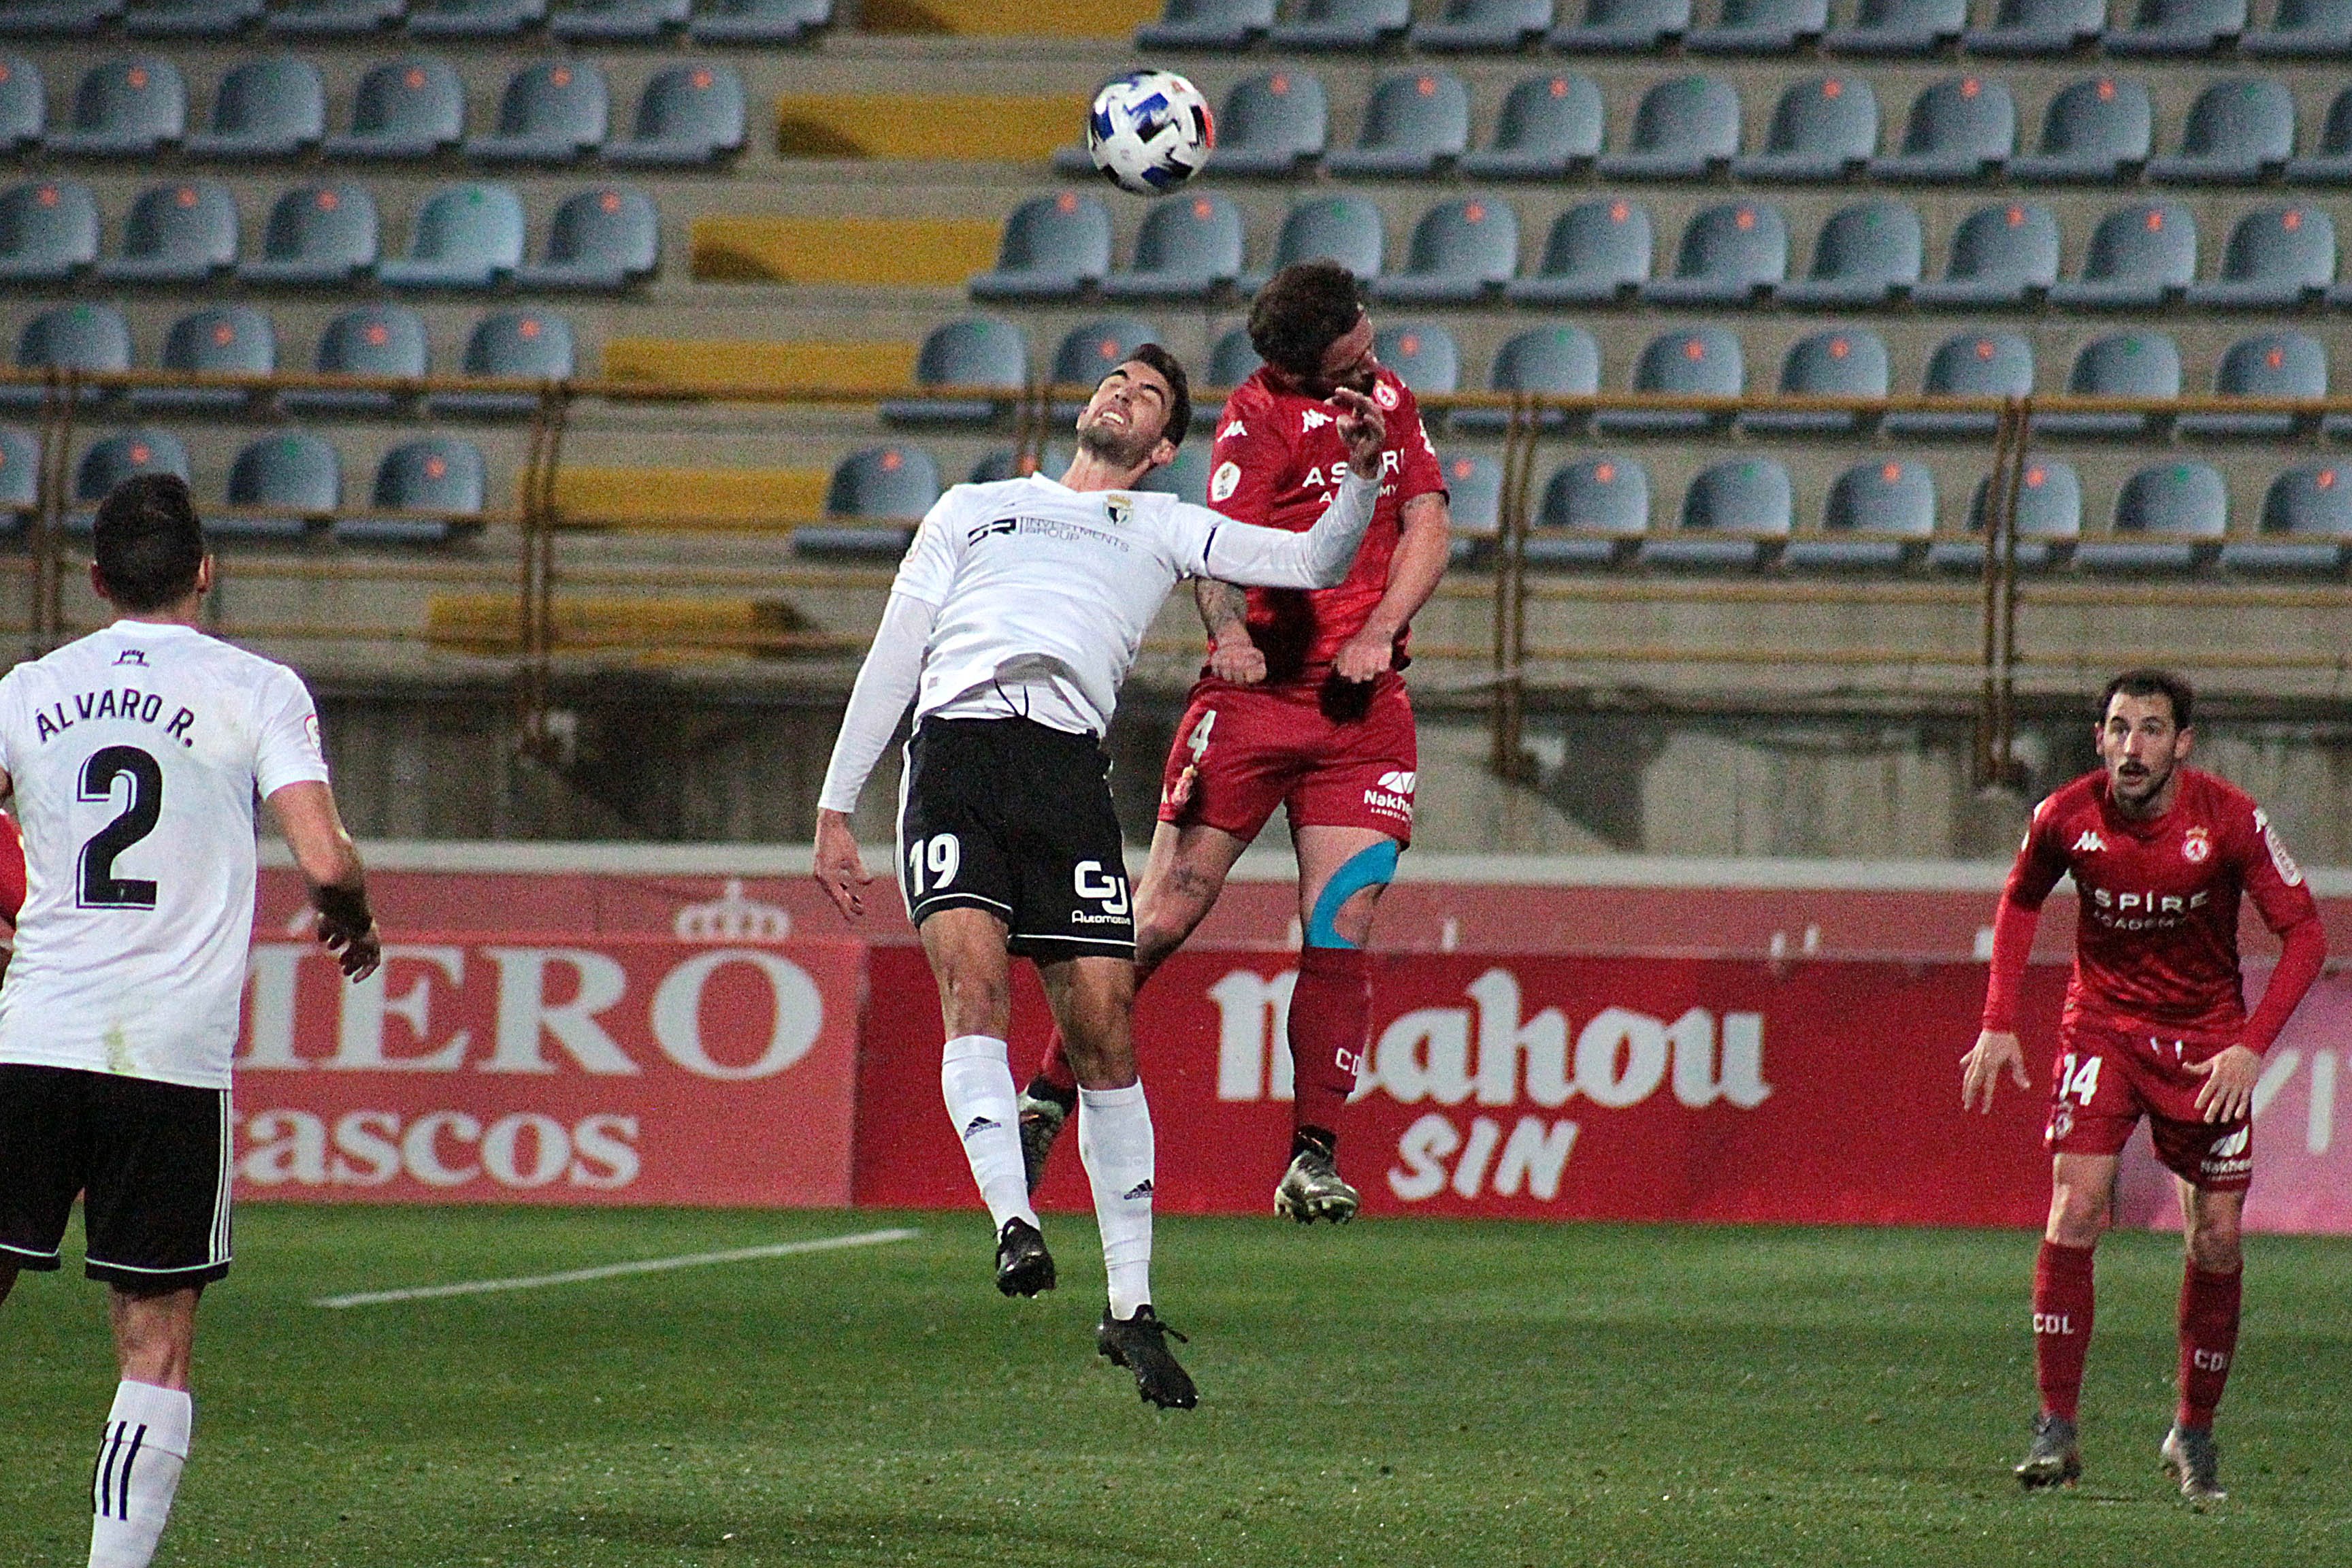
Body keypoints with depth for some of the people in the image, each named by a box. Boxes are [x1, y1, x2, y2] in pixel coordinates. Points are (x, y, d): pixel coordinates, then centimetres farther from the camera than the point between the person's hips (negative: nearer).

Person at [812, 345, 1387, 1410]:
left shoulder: (1163, 529, 28)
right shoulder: (974, 509, 28)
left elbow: (1313, 563, 20)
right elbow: (893, 658, 24)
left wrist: (1361, 472, 2)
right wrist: (835, 811, 16)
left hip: (1068, 765, 0)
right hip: (954, 752, 0)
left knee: (1105, 1028, -6)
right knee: (975, 981, -23)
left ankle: (1131, 1307, 0)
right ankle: (1012, 1221, -32)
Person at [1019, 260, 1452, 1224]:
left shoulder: (1388, 397, 11)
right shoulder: (1259, 415, -6)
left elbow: (1427, 524, 8)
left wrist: (1379, 630, -9)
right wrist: (1229, 632, -36)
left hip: (1364, 704, 4)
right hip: (1257, 695, -4)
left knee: (1342, 927, -7)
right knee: (1168, 910, -6)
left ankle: (1314, 1160, -5)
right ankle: (1051, 1092, 10)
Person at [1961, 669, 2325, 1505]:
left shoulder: (2231, 821, -17)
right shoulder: (2064, 818, -12)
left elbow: (2305, 934, -9)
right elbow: (2020, 903, 9)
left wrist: (2252, 1047, -19)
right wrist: (1998, 1025, 0)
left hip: (2207, 1041, 0)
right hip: (2101, 1021, 0)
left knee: (2216, 1239, -1)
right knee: (2075, 1206, -17)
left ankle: (2194, 1433, 17)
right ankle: (2056, 1427, -14)